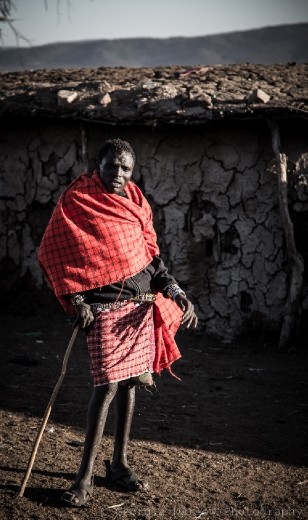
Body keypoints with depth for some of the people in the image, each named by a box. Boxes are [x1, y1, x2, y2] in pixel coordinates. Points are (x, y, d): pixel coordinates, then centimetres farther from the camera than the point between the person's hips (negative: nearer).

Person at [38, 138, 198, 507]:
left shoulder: (134, 199, 10)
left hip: (142, 301, 6)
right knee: (107, 386, -10)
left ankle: (119, 463, 22)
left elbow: (150, 252, 14)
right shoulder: (77, 200, -6)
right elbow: (53, 253, -7)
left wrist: (177, 293, 4)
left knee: (129, 381, 10)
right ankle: (85, 475, -3)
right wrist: (76, 301, -12)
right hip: (105, 306, -5)